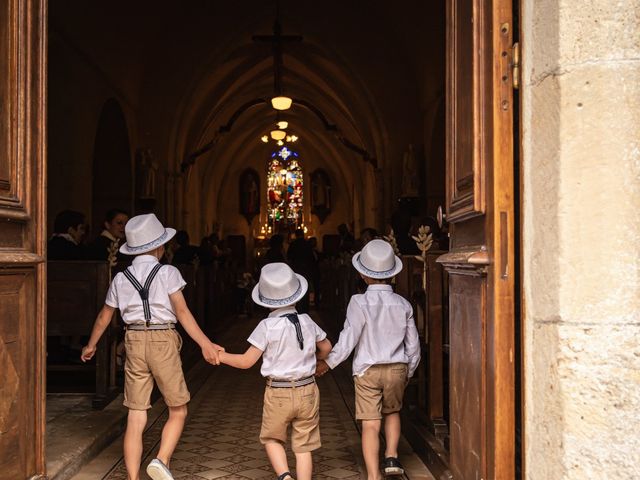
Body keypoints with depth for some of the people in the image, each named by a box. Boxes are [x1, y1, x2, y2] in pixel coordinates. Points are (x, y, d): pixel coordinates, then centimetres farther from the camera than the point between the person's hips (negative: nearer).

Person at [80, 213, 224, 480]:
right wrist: (205, 344, -14)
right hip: (163, 342, -4)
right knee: (178, 411, 10)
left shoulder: (121, 278, 8)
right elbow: (182, 312, -12)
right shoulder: (167, 273, -4)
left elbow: (104, 317, 16)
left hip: (134, 343, 4)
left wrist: (91, 346, 31)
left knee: (136, 418, 7)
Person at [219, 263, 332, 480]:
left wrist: (221, 355, 3)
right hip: (307, 391, 3)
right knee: (303, 447, 10)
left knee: (272, 438, 18)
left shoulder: (267, 326, -13)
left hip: (278, 394, -3)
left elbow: (247, 361, -11)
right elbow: (326, 347, 15)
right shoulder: (307, 322, -1)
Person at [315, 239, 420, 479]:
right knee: (392, 412, 26)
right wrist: (408, 372, 21)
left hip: (367, 371, -3)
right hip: (397, 369, 3)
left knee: (370, 425, 1)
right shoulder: (403, 304, 0)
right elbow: (413, 345, 6)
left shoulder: (359, 302, -11)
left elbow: (348, 340, -12)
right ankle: (391, 456, 13)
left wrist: (328, 363, 1)